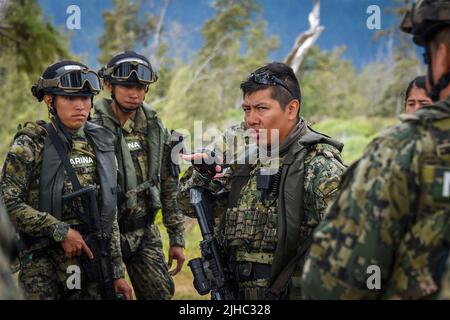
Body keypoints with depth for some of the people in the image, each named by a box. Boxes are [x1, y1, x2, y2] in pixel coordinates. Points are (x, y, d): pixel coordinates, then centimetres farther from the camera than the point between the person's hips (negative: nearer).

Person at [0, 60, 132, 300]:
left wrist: (117, 272, 11)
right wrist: (60, 231, -15)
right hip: (45, 267, -5)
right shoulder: (30, 145, -6)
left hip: (94, 268, 5)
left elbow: (110, 216, 13)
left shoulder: (101, 145, 9)